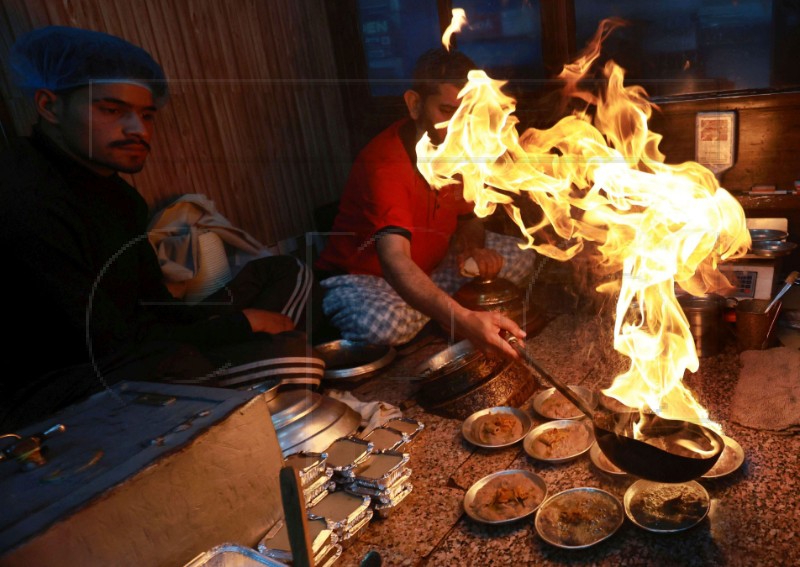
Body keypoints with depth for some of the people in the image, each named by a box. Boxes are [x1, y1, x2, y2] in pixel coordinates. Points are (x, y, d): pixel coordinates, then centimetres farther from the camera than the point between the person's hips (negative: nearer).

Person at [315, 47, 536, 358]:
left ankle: (420, 317, -9)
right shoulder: (384, 163, -32)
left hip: (430, 268, 8)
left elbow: (468, 218, 8)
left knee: (520, 257, -4)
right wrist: (465, 321, -59)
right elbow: (395, 262, -45)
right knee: (387, 322, -41)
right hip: (360, 276, -7)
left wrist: (473, 248, -18)